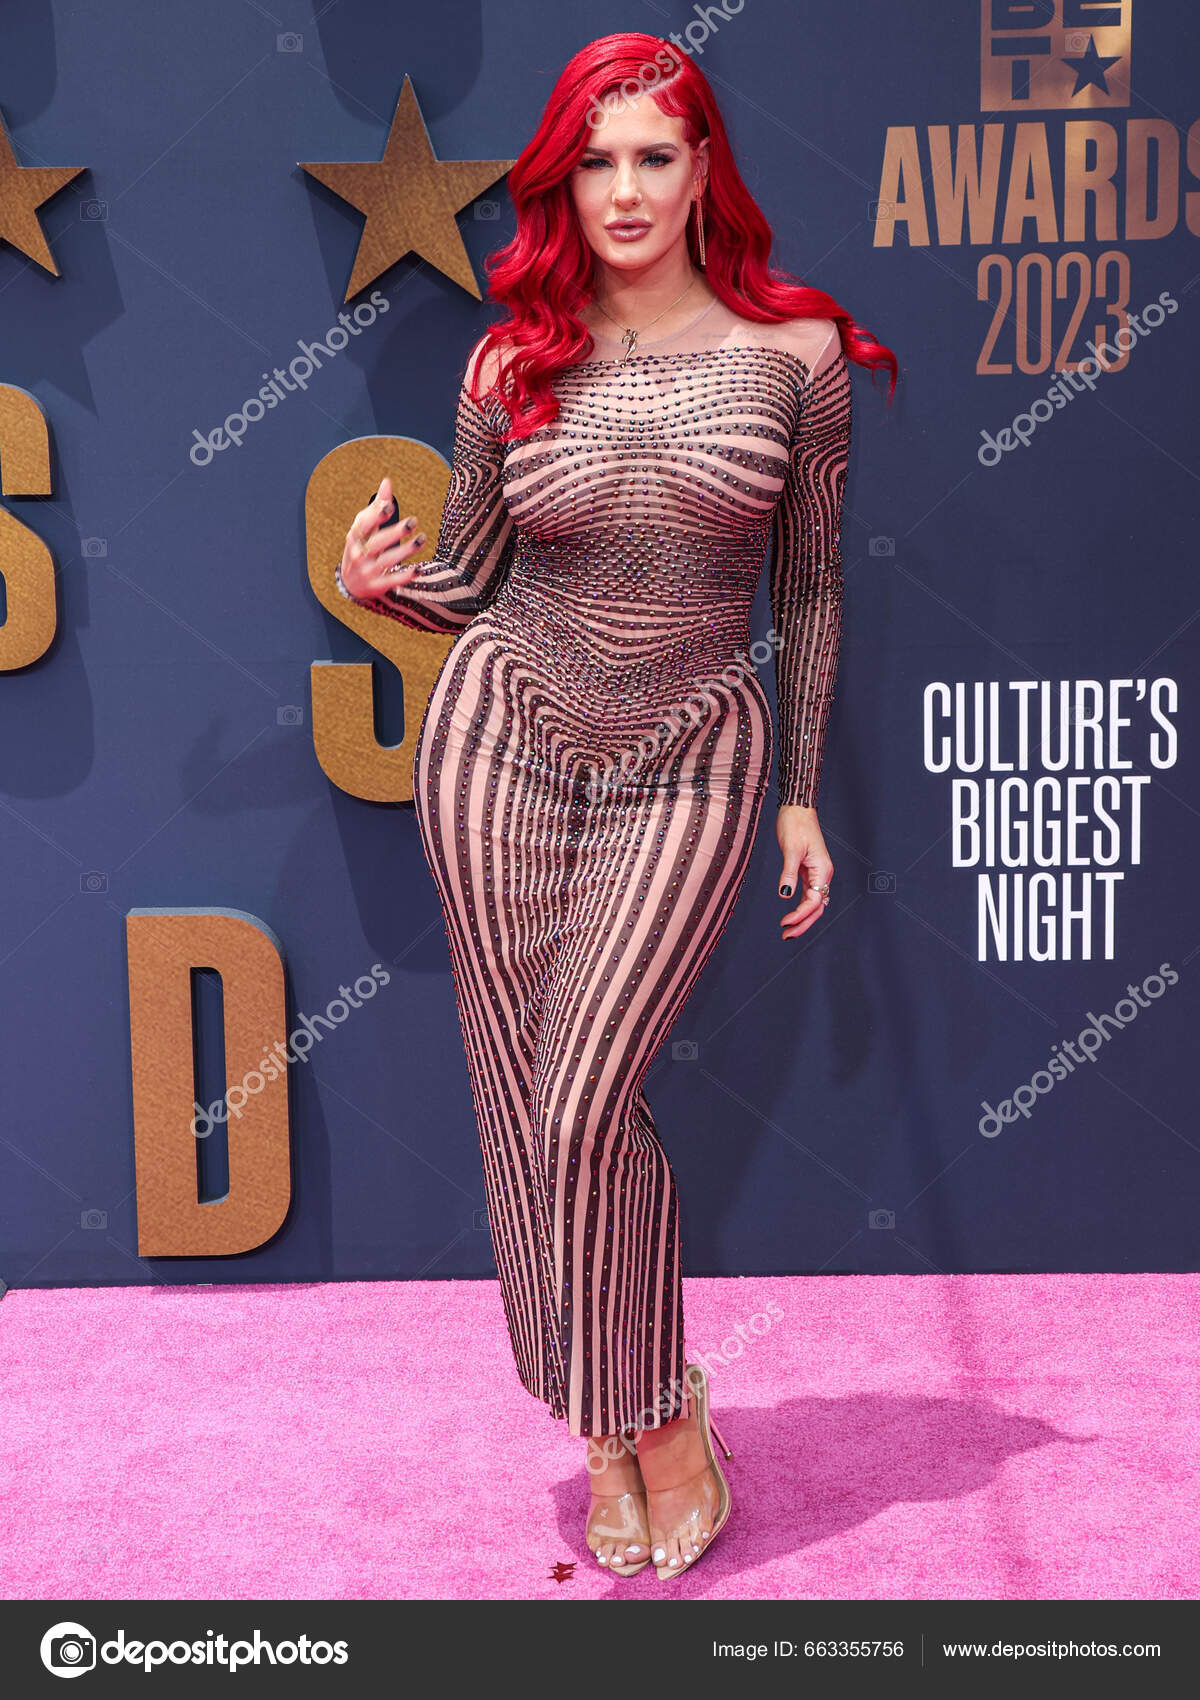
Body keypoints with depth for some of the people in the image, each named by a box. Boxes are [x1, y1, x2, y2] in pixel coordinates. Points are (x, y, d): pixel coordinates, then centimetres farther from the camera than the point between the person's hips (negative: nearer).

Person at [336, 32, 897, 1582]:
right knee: (522, 1104, 5)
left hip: (691, 762, -2)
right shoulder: (511, 364, 3)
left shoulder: (793, 347, 0)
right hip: (502, 734, 2)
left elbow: (809, 588, 5)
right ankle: (608, 1434, 25)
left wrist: (802, 798, 5)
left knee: (584, 1107, -10)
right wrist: (382, 583, -14)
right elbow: (470, 590, 8)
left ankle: (657, 1412, 17)